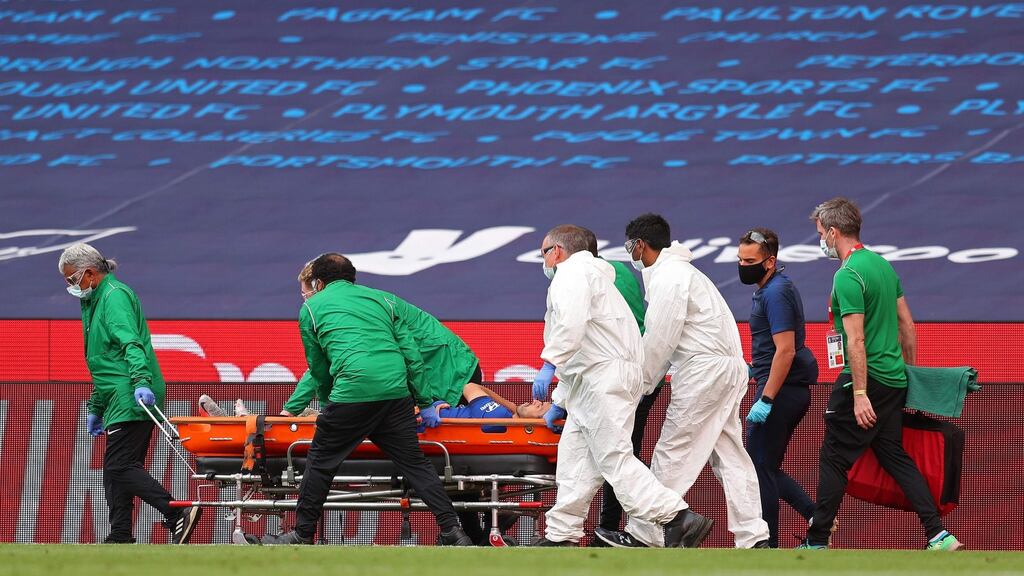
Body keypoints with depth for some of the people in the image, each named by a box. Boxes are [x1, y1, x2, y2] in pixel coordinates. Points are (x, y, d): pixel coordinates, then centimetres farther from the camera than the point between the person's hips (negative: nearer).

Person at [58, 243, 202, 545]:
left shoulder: (115, 296, -7)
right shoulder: (96, 302, 25)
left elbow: (131, 343, -24)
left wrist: (141, 381, -37)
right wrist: (96, 409, 33)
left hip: (132, 398, -11)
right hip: (120, 400, 11)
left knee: (120, 466, -17)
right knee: (116, 468, 9)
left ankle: (179, 515, -23)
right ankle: (120, 538, 10)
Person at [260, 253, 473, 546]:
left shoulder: (312, 307, 17)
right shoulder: (379, 298, 26)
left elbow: (318, 369, 21)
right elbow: (412, 355, 19)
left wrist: (333, 404, 36)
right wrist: (425, 403, 22)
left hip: (352, 391, -4)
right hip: (396, 389, 4)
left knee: (321, 462, 9)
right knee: (414, 462, 10)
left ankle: (302, 535, 14)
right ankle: (452, 530, 4)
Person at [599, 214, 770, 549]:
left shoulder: (668, 277, -10)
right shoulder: (680, 272, 23)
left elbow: (660, 340, -14)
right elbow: (665, 339, 24)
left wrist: (639, 385, -5)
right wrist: (646, 381, 19)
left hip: (703, 370, -10)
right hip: (729, 370, 10)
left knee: (672, 452, -7)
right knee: (729, 455, 7)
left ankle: (644, 533, -5)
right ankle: (754, 538, 3)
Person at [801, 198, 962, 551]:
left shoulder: (848, 276, -16)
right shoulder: (883, 264, 12)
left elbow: (856, 340, -21)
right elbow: (907, 325, 17)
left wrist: (860, 395, -22)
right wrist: (910, 373, 24)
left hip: (865, 378, -9)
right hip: (894, 378, 9)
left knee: (834, 458, 0)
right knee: (893, 454, 12)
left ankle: (816, 543, 3)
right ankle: (939, 535, 4)